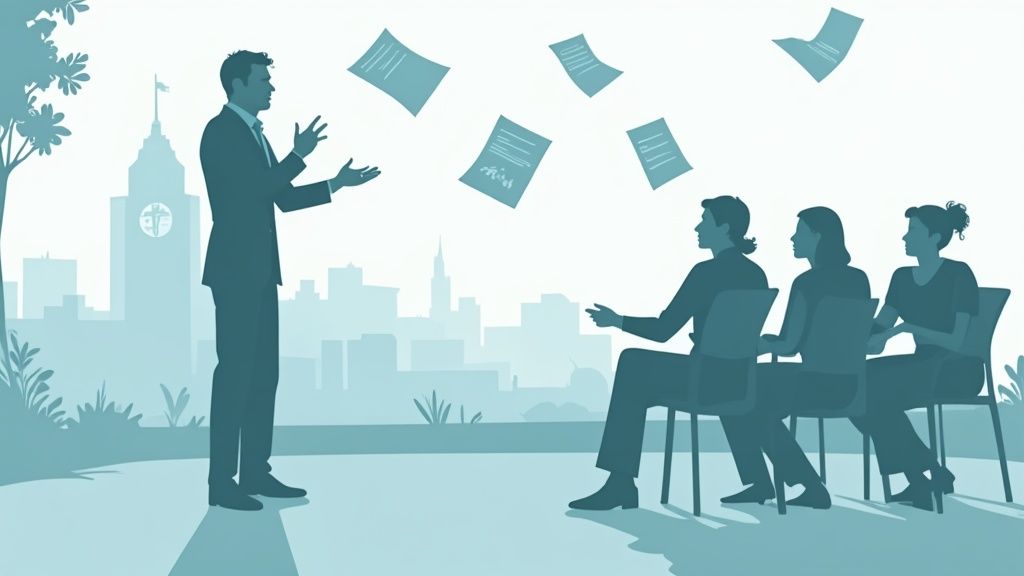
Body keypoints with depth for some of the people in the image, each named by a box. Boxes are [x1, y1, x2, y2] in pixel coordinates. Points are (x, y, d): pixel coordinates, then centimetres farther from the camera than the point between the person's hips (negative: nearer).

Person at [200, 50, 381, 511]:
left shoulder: (254, 133, 18)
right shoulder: (221, 132, -10)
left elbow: (284, 198, 19)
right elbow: (251, 190, -21)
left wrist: (338, 183, 13)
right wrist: (299, 154, -18)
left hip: (259, 271, 9)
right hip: (235, 270, -9)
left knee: (263, 372, 10)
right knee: (235, 371, -9)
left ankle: (255, 471, 16)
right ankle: (222, 482, -5)